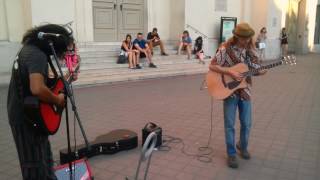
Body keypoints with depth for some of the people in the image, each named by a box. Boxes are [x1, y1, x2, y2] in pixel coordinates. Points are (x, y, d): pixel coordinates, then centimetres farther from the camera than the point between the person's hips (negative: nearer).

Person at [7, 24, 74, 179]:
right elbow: (37, 89, -39)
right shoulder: (37, 55, -25)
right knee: (35, 162, 3)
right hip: (27, 116, -10)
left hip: (20, 111, 10)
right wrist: (58, 100, -22)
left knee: (43, 154, 23)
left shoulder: (29, 48, 7)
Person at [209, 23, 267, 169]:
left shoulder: (250, 49, 2)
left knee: (246, 123, 12)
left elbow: (254, 69, 8)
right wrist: (230, 72, -22)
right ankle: (231, 154, 18)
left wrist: (260, 72, -15)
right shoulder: (226, 48, -13)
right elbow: (212, 66, -14)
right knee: (229, 124, 3)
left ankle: (243, 147, 37)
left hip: (244, 90, 4)